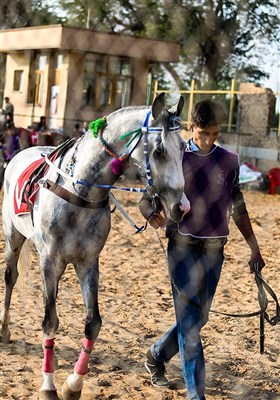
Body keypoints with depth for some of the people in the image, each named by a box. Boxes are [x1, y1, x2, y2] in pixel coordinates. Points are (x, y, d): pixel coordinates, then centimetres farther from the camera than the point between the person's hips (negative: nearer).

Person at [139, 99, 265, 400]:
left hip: (214, 250, 4)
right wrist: (151, 215, -26)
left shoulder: (229, 162, 5)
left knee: (198, 318, 14)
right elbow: (146, 199, -3)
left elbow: (238, 210, 13)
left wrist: (254, 248, 12)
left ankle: (156, 356, 39)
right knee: (189, 319, -4)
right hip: (183, 247, -4)